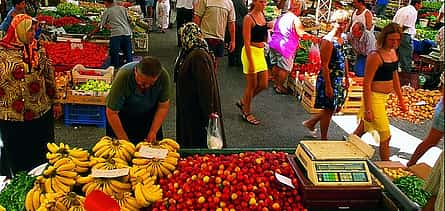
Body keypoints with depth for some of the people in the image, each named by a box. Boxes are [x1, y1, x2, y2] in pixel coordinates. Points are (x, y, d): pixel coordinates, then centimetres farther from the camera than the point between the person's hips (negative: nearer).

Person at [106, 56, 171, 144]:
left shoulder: (164, 76, -27)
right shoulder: (123, 76, -34)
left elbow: (163, 106, -14)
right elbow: (112, 113, -28)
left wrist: (153, 132, -19)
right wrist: (124, 140, -27)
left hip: (148, 115, 2)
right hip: (123, 114, -2)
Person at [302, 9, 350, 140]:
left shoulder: (342, 39, 8)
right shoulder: (328, 41, -19)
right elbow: (324, 65, -21)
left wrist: (346, 78, 19)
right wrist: (328, 86, -21)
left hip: (339, 80, 9)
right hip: (328, 79, -9)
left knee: (335, 108, 17)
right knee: (328, 109, 3)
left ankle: (310, 123, 35)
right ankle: (323, 139, 19)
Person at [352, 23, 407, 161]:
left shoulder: (393, 52, 5)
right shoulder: (375, 56, -21)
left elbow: (394, 75, 17)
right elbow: (366, 84, -20)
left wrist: (401, 100, 19)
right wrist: (367, 109, -21)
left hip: (384, 97, 8)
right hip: (374, 97, -8)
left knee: (363, 128, 23)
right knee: (386, 136, -3)